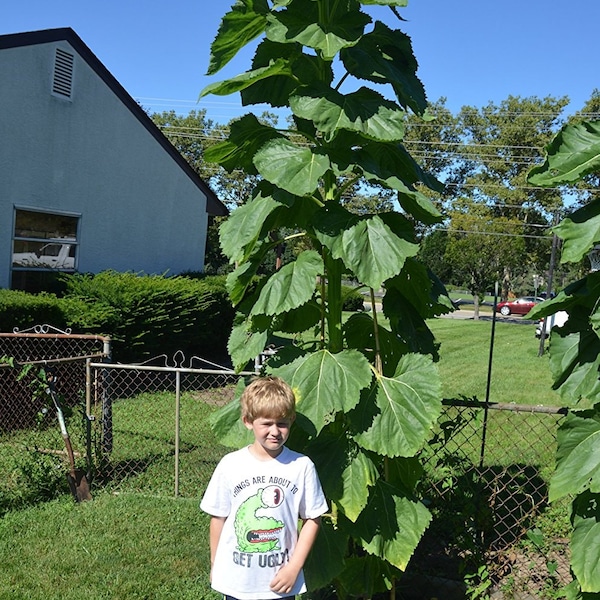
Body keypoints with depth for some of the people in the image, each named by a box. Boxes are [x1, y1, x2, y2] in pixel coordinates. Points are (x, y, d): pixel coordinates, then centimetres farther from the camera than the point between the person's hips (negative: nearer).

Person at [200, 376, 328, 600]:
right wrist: (214, 566, 8)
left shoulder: (302, 466, -11)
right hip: (236, 580, 1)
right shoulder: (230, 465, -10)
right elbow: (218, 517, 0)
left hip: (281, 581, 0)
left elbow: (312, 519, -3)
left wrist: (294, 567, -8)